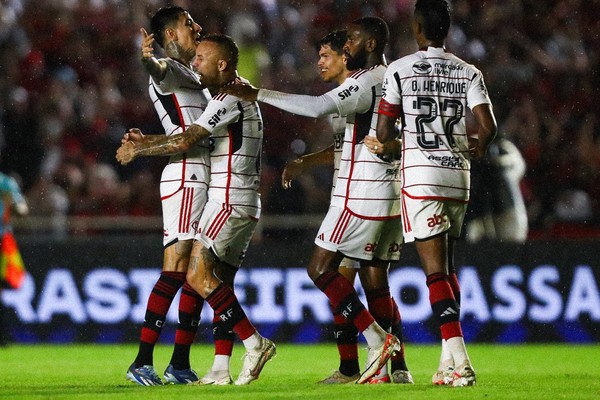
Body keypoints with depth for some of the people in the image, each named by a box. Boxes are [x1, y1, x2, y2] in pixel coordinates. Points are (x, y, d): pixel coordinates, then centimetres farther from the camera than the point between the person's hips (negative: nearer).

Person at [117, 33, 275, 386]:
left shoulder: (230, 99, -12)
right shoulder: (243, 98, 20)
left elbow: (185, 142, -16)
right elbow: (193, 139, 23)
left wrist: (137, 151, -4)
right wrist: (146, 141, 15)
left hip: (229, 199, -10)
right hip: (244, 203, 10)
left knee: (199, 276, -14)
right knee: (218, 282, 6)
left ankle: (255, 343, -16)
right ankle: (222, 370, 1)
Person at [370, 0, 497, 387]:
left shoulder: (400, 70, -3)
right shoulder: (469, 73, 5)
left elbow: (384, 132, -2)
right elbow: (488, 127, -3)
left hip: (421, 176, -4)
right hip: (458, 176, 4)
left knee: (436, 269, -8)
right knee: (448, 266, 16)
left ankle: (460, 360, -21)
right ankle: (448, 364, 16)